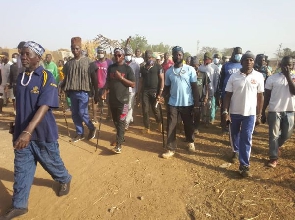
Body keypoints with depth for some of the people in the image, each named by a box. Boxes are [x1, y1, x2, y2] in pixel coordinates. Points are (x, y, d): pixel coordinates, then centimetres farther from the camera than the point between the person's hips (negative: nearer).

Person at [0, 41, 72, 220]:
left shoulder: (47, 78, -15)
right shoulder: (20, 77, 5)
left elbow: (44, 107, -26)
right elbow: (20, 105, 14)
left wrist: (28, 131, -35)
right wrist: (19, 129, 17)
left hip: (43, 132, -5)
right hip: (22, 132, 5)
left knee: (52, 162, 14)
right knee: (22, 169, 10)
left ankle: (65, 180, 44)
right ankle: (19, 205, 24)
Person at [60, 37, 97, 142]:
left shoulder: (87, 61, -3)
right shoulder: (69, 63, 8)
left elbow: (93, 78, -3)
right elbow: (66, 78, 14)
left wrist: (96, 92, -5)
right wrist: (61, 87, -2)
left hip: (83, 91, -5)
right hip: (72, 92, 5)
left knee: (82, 113, -7)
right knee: (74, 114, 8)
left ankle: (92, 128, 18)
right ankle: (80, 133, 23)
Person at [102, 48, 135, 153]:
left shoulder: (127, 68, -4)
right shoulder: (110, 67, 8)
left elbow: (133, 84, -8)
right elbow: (108, 81, 15)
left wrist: (121, 77, -17)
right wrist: (105, 92, 0)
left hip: (123, 99, -5)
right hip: (112, 99, 5)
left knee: (121, 122, -5)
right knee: (115, 121, 15)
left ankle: (119, 144, -5)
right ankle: (121, 137, 35)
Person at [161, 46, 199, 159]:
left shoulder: (190, 69, -5)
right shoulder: (169, 71, 3)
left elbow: (194, 87, -3)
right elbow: (167, 87, 9)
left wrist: (196, 103, -7)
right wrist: (161, 96, -10)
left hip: (187, 103, -2)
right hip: (173, 103, 2)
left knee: (188, 125, 15)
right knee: (171, 127, 2)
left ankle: (191, 142, 41)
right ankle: (171, 149, 14)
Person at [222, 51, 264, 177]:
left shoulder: (258, 76, -4)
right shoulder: (234, 76, -4)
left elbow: (260, 97, 1)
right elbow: (228, 95, -1)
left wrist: (259, 115, 0)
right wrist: (225, 111, -9)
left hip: (250, 113, -1)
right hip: (234, 112, 1)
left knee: (246, 139, -1)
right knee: (234, 135, 17)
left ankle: (244, 165, 7)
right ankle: (236, 151, 45)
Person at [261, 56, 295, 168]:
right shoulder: (272, 78, -2)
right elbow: (266, 97, 1)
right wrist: (263, 112, 0)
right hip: (274, 111, -2)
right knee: (273, 135, 2)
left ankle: (276, 147, 42)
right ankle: (273, 157, 14)